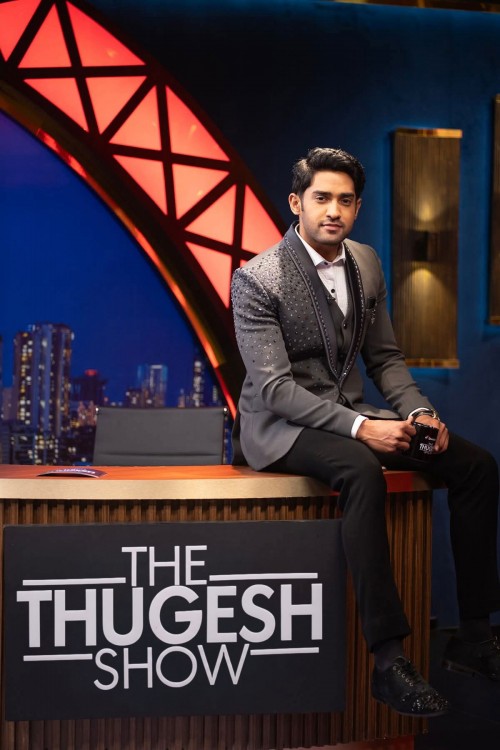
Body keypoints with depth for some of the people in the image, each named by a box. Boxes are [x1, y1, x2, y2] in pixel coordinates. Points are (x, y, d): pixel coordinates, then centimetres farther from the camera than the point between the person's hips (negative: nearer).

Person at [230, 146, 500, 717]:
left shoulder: (366, 263, 6)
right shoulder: (256, 279, -14)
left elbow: (384, 358, 12)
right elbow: (275, 388, -20)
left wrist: (418, 411, -7)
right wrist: (359, 427, -29)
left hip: (348, 413, 7)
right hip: (280, 424, -7)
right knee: (362, 471, -38)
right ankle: (388, 659, -29)